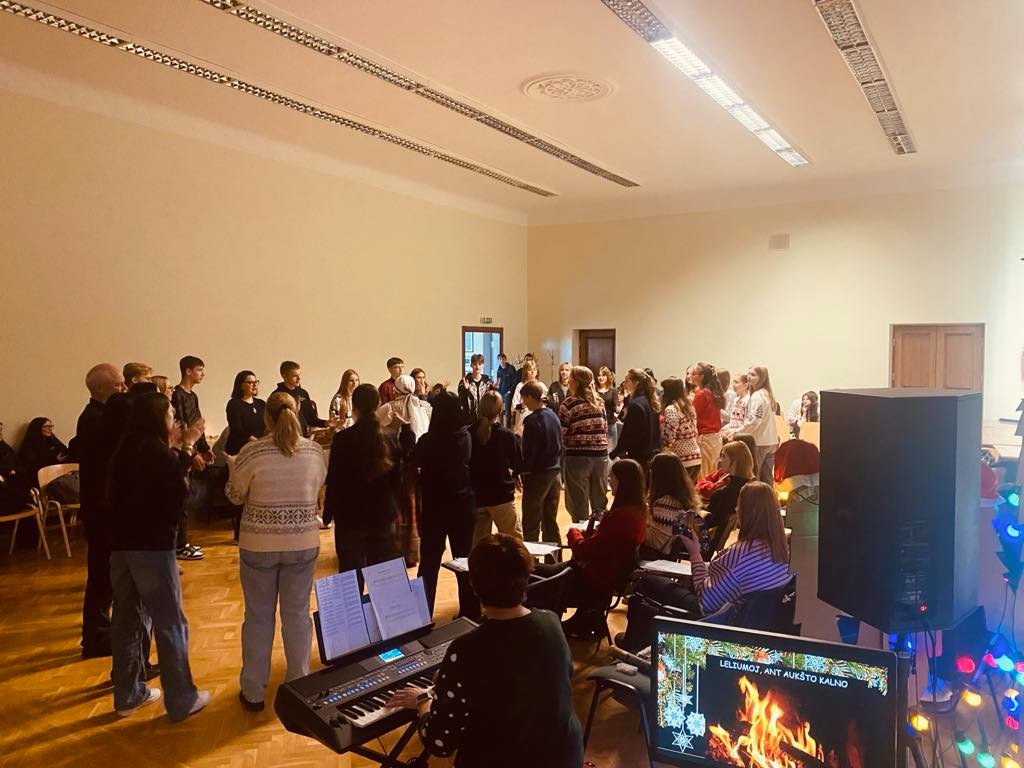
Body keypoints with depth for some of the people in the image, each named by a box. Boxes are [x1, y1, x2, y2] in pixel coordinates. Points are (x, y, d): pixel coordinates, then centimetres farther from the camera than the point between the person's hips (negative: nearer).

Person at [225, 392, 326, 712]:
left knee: (258, 617, 11)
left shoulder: (252, 452, -13)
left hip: (259, 544, -2)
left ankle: (253, 691, 23)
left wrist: (233, 466, 17)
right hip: (303, 543, 2)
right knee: (297, 614, 13)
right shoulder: (315, 451, -5)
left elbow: (235, 496, 0)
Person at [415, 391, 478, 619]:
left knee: (429, 564, 9)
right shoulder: (466, 437, -6)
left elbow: (415, 462, 0)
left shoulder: (428, 440, -16)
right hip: (462, 505, 2)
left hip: (433, 507, -2)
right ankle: (470, 614, 20)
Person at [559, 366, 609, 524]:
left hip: (577, 457, -5)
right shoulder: (599, 402, 8)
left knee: (579, 502, 5)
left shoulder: (569, 404, -10)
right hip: (600, 454, 5)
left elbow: (560, 434, -11)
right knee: (600, 500, 16)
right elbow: (605, 428, 14)